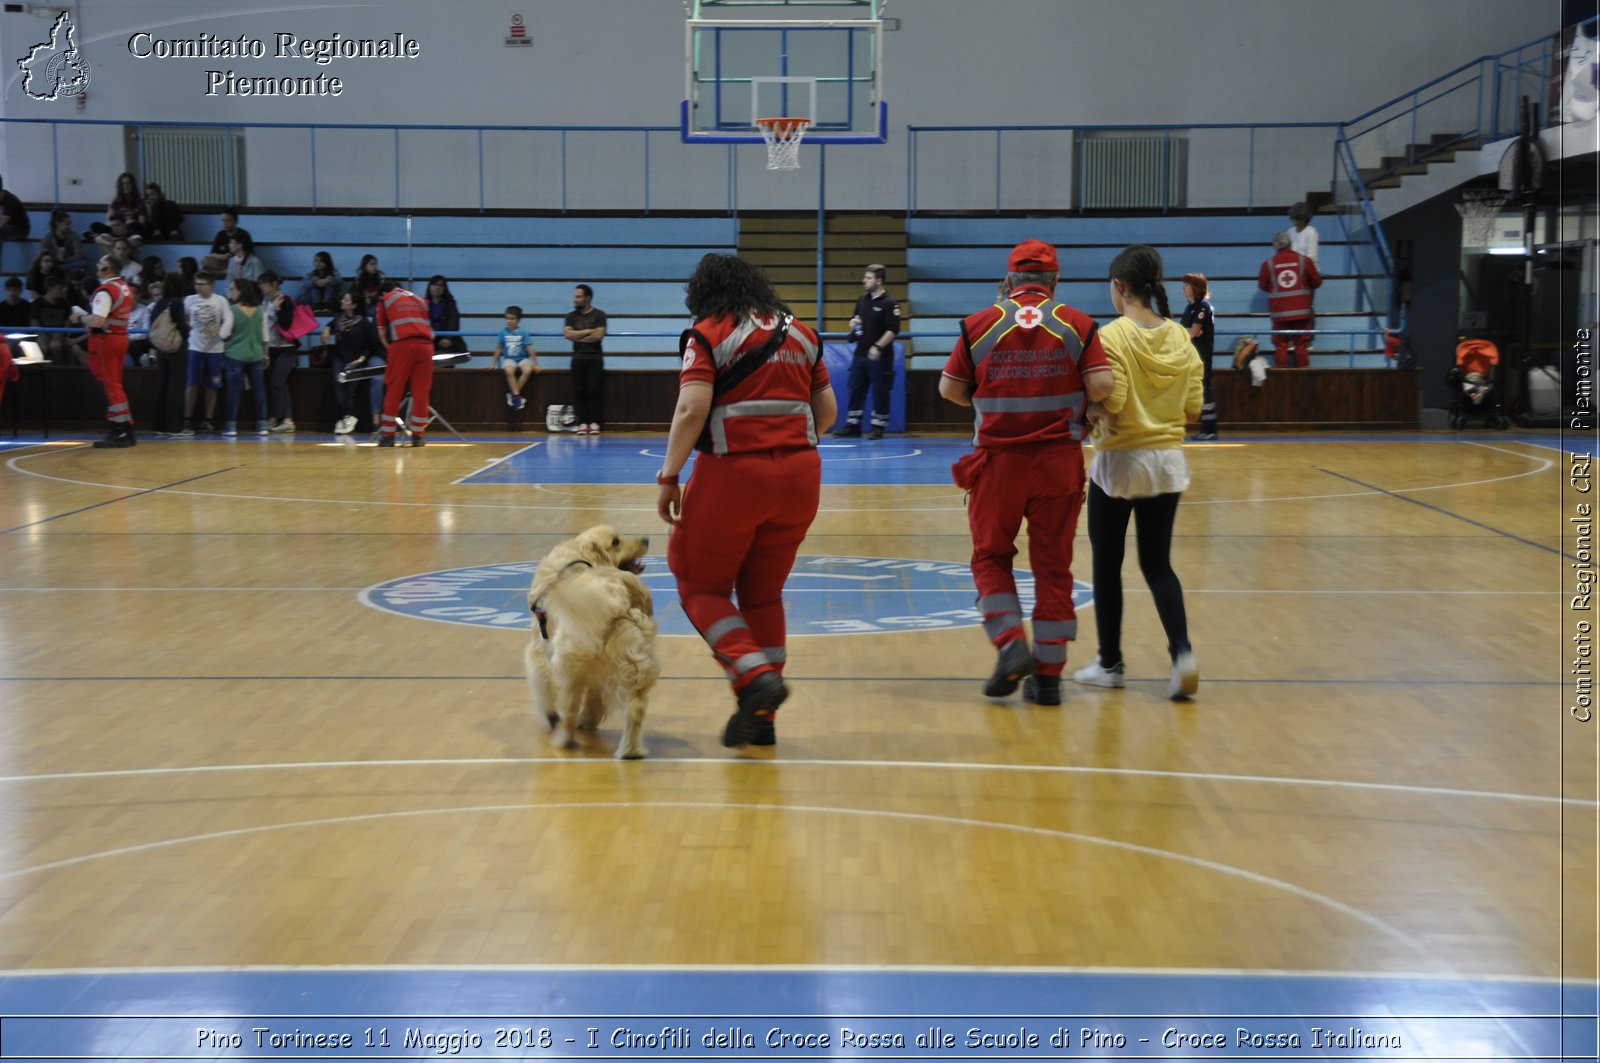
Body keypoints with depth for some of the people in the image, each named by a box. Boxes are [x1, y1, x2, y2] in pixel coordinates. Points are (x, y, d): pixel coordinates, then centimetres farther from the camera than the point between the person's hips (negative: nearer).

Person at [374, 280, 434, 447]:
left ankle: (388, 435, 6)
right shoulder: (419, 300, 26)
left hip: (402, 344, -3)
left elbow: (382, 333, 18)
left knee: (394, 391, 3)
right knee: (421, 391, 4)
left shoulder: (385, 300, 17)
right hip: (425, 345, 3)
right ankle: (417, 436, 5)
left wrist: (389, 349, 33)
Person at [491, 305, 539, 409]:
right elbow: (499, 349, 9)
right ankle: (517, 396, -30)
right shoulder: (503, 332, 0)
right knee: (509, 371, -35)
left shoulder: (523, 332, -5)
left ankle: (512, 394, -20)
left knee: (528, 370, -33)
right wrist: (494, 364, 13)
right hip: (510, 359, 0)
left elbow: (530, 349, -4)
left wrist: (535, 364, -7)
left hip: (523, 358, 0)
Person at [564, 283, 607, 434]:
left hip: (595, 358, -3)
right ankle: (582, 423, -3)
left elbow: (599, 335, -11)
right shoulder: (572, 316, 12)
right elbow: (567, 333, -3)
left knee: (594, 391, -7)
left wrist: (578, 337, -4)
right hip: (578, 358, 3)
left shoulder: (599, 315, 2)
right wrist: (587, 332, -8)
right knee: (579, 391, -4)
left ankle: (594, 422, -5)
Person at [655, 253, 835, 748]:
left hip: (735, 473, -5)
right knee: (764, 593, 15)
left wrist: (669, 477, -10)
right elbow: (827, 411, 14)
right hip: (799, 473, 5)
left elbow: (692, 409, -15)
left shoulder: (708, 334, -2)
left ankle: (757, 677, -10)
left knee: (701, 586, 10)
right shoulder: (799, 332, 13)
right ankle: (762, 717, 15)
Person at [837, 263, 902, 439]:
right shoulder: (862, 300, 11)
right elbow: (855, 320, 23)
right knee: (856, 389, 8)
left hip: (879, 356, -7)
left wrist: (878, 347, -22)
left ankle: (878, 426, 10)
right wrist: (853, 323, -1)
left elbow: (893, 330, -16)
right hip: (860, 353, 7)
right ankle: (852, 425, 15)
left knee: (880, 391, 1)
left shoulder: (889, 304, -11)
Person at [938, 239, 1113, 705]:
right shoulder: (1077, 324, -1)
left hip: (998, 458, -1)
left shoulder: (979, 325, -1)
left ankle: (1011, 644, -3)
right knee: (1053, 564, 8)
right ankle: (1048, 673, 9)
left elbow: (949, 389, 2)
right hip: (1059, 460, 1)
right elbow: (1101, 385, -9)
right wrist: (1073, 401, 11)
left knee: (991, 556, 15)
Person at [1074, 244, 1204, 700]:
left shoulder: (1112, 336, -14)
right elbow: (1193, 406, 3)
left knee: (1107, 564, 10)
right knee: (1157, 563, 11)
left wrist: (1089, 411, -2)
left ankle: (1109, 663, 19)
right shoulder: (1181, 338, 1)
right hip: (1168, 461, 5)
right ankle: (1182, 653, -8)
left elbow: (1110, 402, -22)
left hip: (1119, 462, -5)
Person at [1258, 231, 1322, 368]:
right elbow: (1317, 282, 5)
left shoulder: (1268, 264, -5)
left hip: (1279, 312, -1)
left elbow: (1262, 286, 7)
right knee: (1301, 344, 8)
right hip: (1301, 310, 1)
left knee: (1280, 344, 6)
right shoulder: (1304, 260, -2)